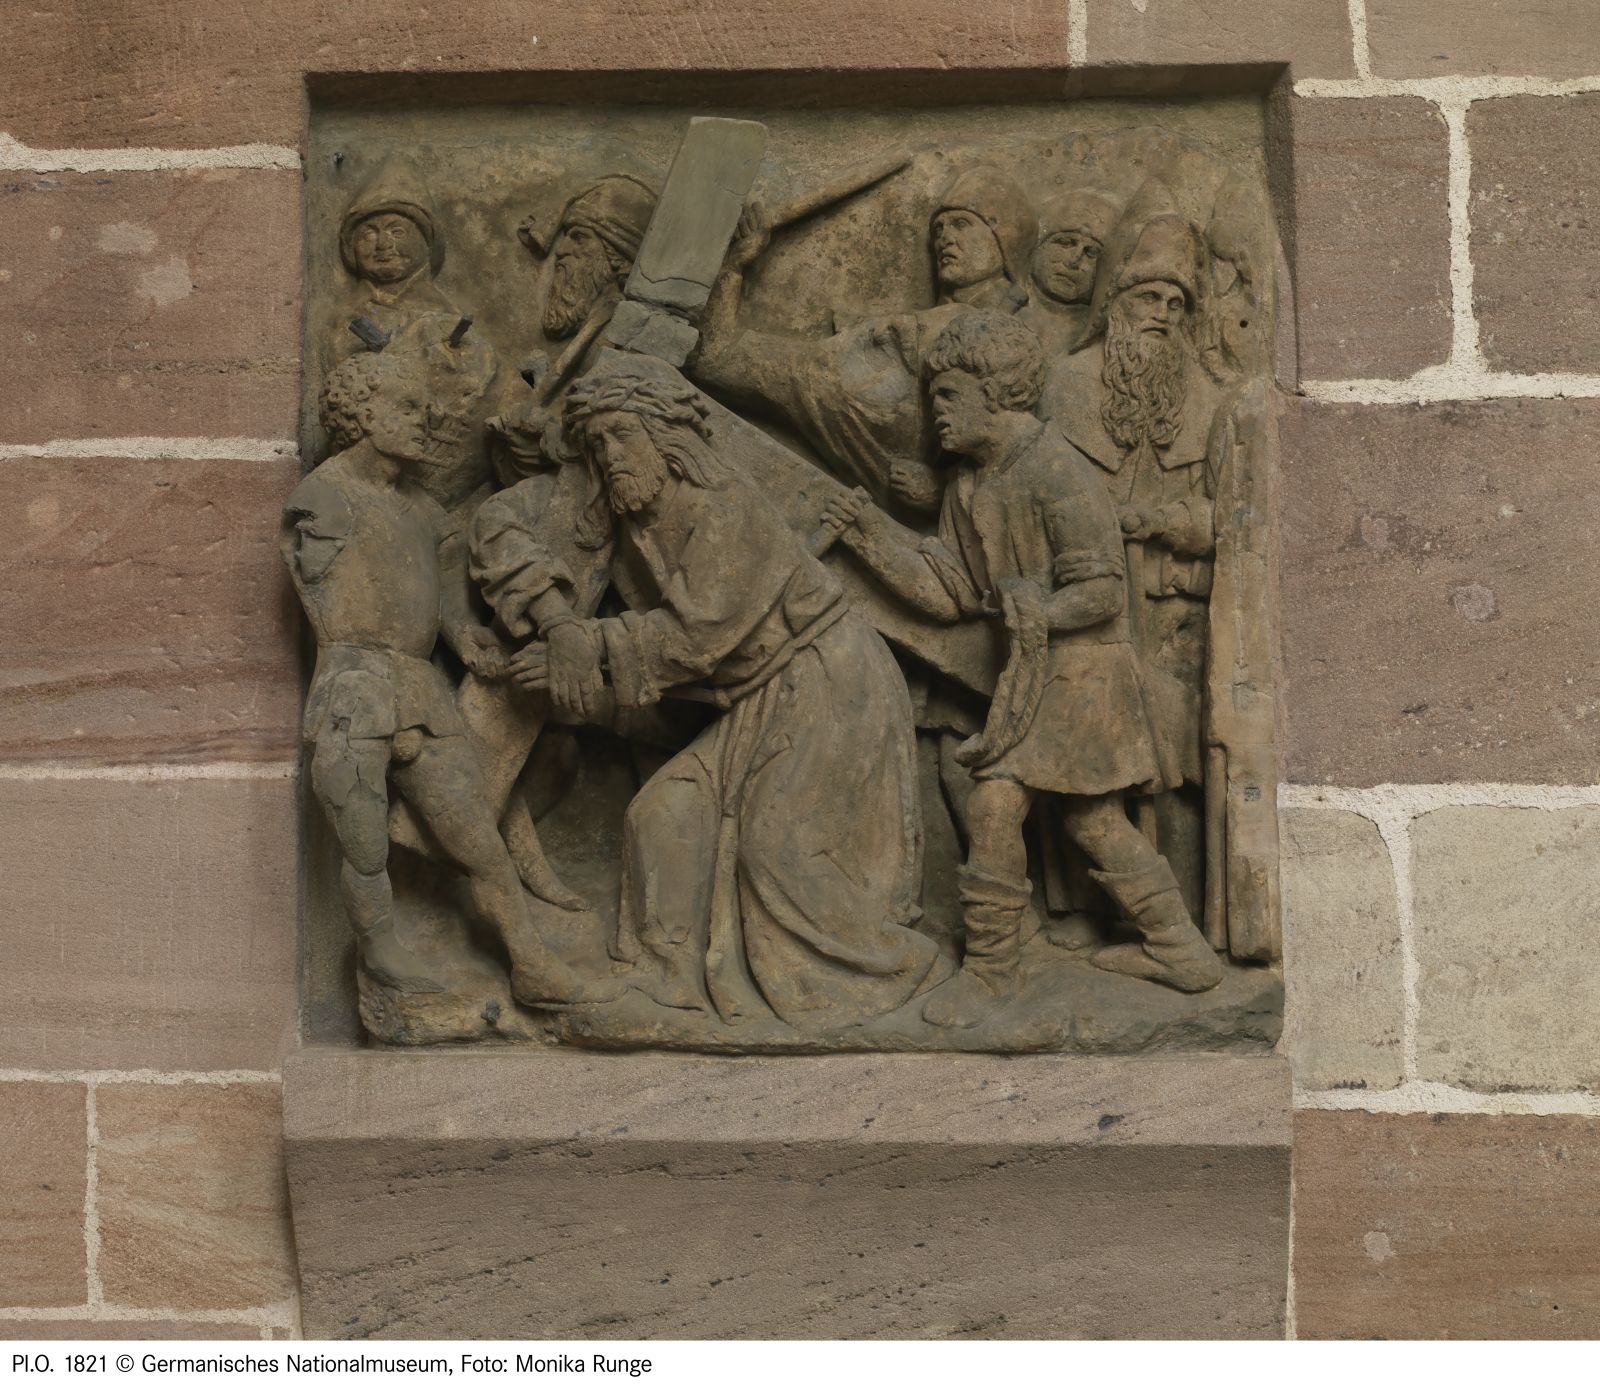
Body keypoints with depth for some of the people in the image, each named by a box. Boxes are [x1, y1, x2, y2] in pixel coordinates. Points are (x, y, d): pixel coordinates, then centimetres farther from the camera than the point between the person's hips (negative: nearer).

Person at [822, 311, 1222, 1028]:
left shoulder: (1059, 474, -19)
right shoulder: (968, 485, 9)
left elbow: (1100, 592, -21)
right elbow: (950, 591, 7)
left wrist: (1028, 610, -12)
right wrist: (877, 538, -1)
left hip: (1079, 667, -9)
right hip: (1035, 669, 9)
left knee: (997, 803, -10)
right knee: (1095, 819, 16)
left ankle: (989, 969, 3)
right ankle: (1179, 949, 27)